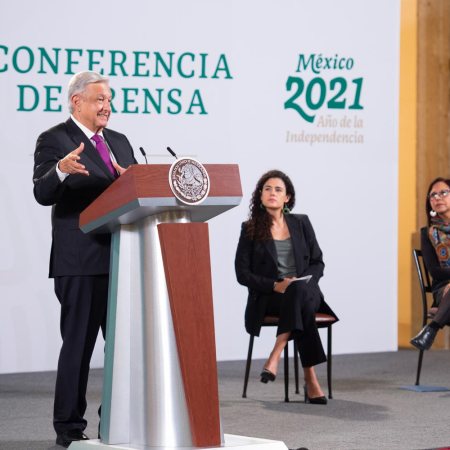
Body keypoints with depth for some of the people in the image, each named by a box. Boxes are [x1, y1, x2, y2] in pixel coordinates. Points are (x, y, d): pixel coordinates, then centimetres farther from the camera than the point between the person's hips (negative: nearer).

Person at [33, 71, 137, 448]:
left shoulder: (119, 142, 18)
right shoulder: (54, 140, -4)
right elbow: (43, 194, -15)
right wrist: (61, 170, -35)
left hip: (121, 259, 7)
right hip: (81, 262, -7)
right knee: (78, 344, -2)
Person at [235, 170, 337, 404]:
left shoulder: (301, 223, 14)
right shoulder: (250, 229, 6)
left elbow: (318, 263, 12)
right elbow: (242, 273, 0)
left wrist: (301, 282, -10)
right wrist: (275, 285, -15)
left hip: (305, 292, 2)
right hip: (267, 297, -2)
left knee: (298, 292, -38)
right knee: (302, 307, -36)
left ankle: (275, 356, -40)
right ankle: (310, 380, -39)